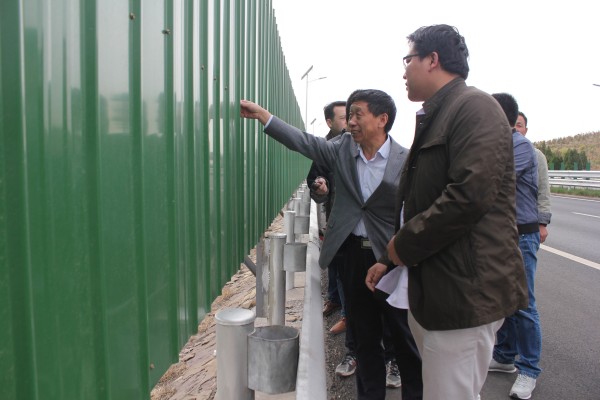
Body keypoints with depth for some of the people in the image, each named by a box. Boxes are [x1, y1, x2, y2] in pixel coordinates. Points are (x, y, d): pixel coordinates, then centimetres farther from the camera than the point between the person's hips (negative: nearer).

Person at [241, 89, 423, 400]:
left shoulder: (406, 161, -9)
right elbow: (304, 141, -4)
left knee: (405, 339, 10)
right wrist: (262, 114, -11)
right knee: (364, 337, 17)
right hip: (353, 254, 4)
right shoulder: (343, 149, 2)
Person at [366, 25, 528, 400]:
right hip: (432, 289, 9)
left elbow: (470, 195, -25)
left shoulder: (474, 106, -11)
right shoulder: (434, 117, 17)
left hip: (464, 290, -9)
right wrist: (390, 260, 19)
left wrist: (402, 246, -14)